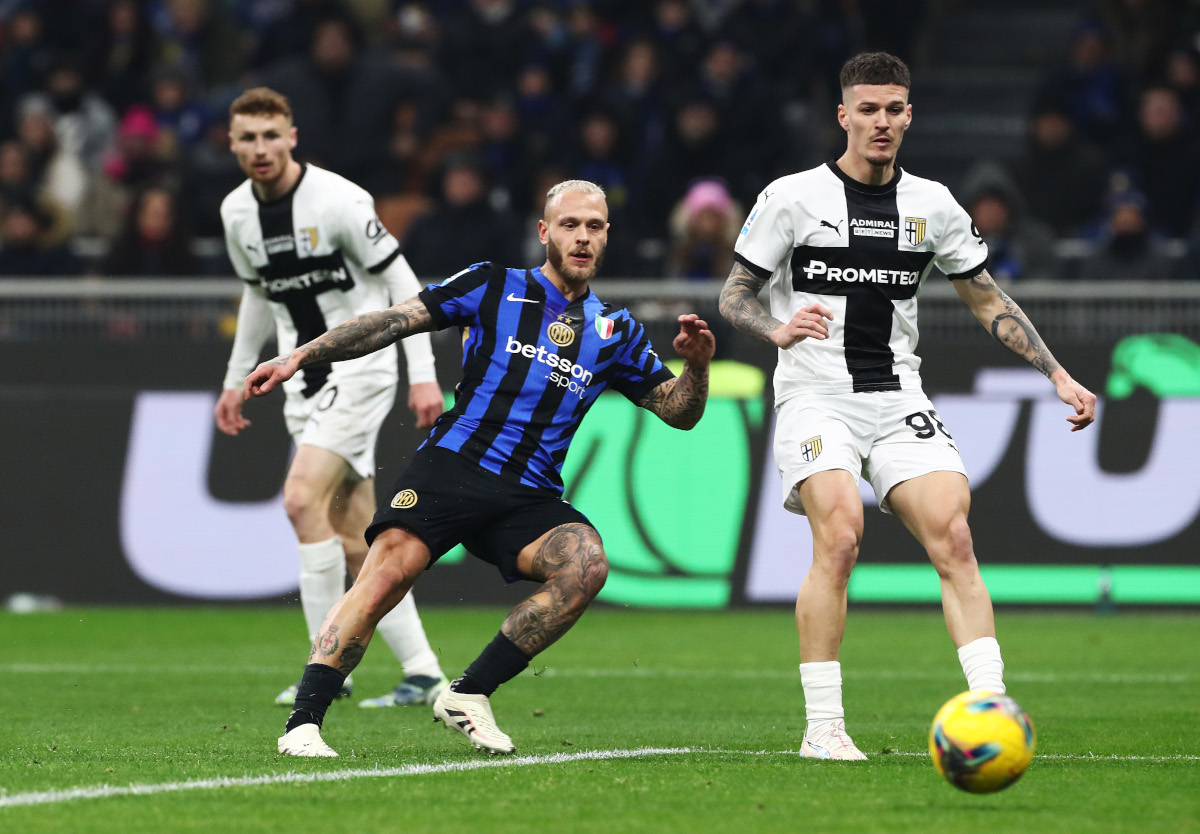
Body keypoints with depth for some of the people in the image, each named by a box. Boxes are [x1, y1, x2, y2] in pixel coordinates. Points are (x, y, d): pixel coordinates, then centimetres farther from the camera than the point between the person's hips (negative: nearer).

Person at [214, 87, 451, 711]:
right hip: (305, 380, 7)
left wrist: (423, 373, -15)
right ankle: (422, 672, 10)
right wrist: (236, 379, 22)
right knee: (353, 540, 4)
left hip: (360, 368, -7)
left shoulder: (338, 200, -15)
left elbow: (400, 280, -11)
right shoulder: (237, 212, 5)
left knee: (303, 500, -21)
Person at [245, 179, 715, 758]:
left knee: (586, 564, -26)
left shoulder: (615, 333, 17)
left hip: (529, 498, 3)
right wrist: (300, 357, -2)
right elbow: (395, 321, 6)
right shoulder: (493, 287, 9)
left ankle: (468, 695, -15)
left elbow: (679, 412, 18)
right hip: (452, 467, -3)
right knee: (388, 571, -26)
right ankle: (303, 721, -26)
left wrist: (697, 364, -4)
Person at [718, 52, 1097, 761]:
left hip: (899, 400, 4)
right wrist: (778, 330, -19)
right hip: (816, 396, -3)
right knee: (840, 537, -23)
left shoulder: (932, 205, 10)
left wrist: (1059, 376, 9)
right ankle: (823, 728, -17)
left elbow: (989, 301, 18)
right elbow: (735, 296, 3)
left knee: (953, 536, -16)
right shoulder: (793, 198, 0)